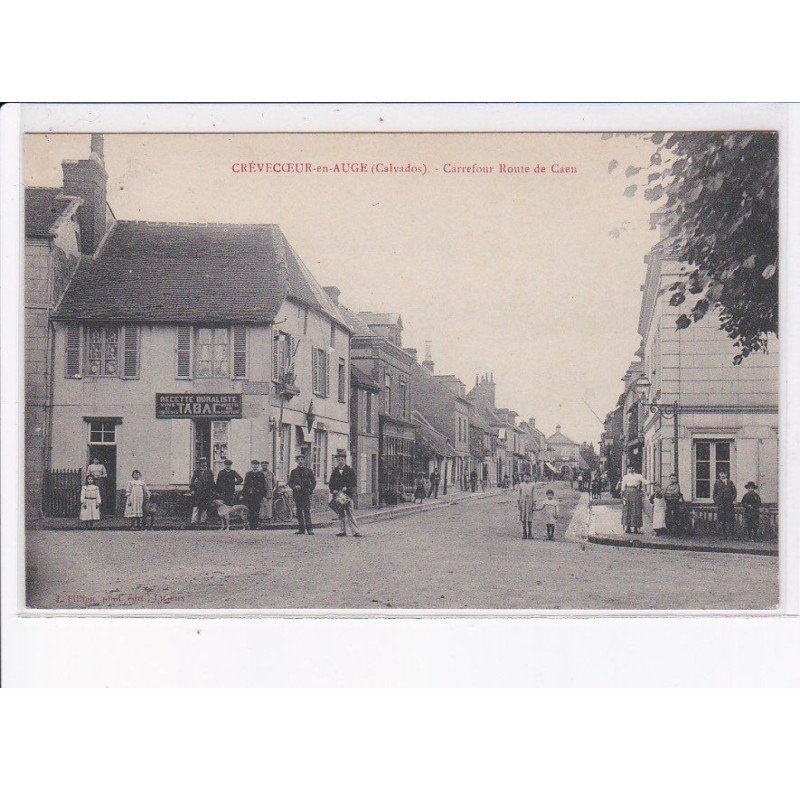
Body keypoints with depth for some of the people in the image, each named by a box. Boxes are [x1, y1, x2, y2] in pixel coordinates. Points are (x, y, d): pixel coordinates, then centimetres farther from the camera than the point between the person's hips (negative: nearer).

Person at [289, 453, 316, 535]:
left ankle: (309, 529, -12)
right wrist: (294, 487, -8)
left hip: (306, 494, -3)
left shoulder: (308, 471, 7)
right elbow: (290, 483, 12)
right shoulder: (293, 472, 12)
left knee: (307, 511, -11)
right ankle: (301, 528, 10)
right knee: (299, 512, 5)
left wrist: (310, 490, -5)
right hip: (297, 494, 3)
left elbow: (313, 482, 9)